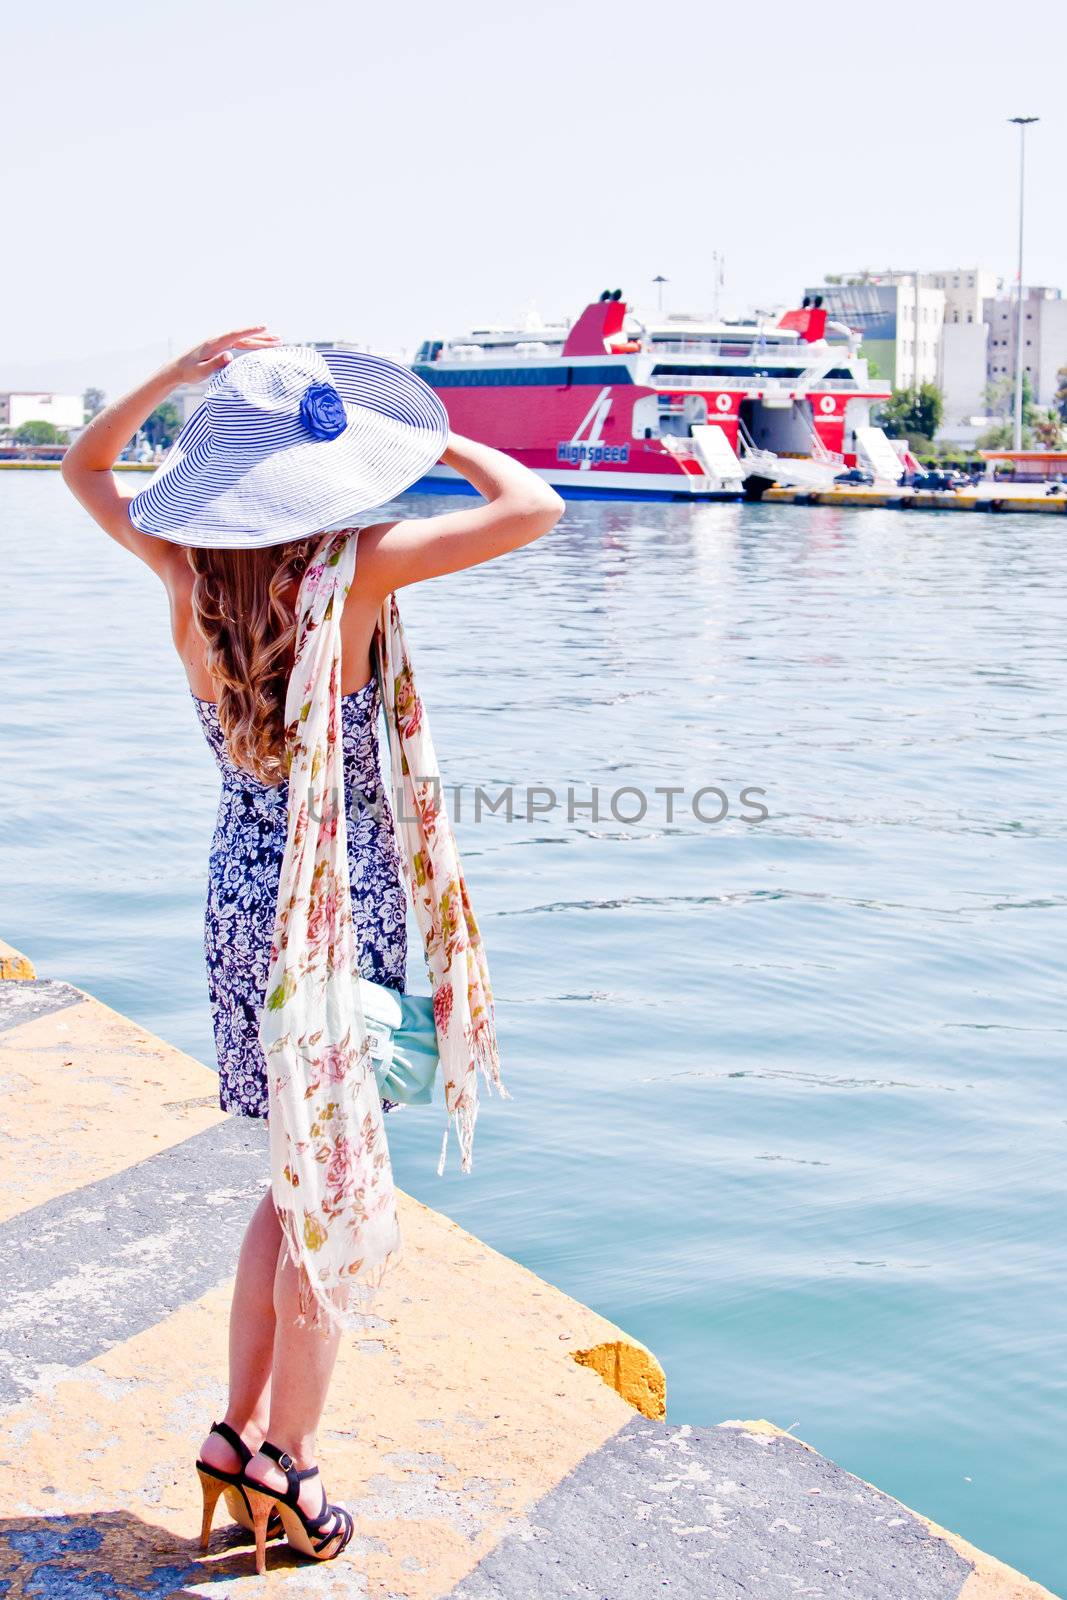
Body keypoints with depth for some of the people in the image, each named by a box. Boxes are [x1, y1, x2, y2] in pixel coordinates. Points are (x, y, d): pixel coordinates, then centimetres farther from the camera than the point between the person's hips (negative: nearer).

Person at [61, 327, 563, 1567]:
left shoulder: (181, 566, -3)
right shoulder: (354, 568, -17)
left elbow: (82, 466, 16)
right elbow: (533, 507, -16)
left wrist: (177, 374, 4)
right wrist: (432, 439, -1)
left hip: (240, 891, 6)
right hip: (343, 894, -6)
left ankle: (238, 1428, 25)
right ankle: (286, 1458, 18)